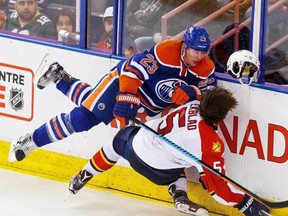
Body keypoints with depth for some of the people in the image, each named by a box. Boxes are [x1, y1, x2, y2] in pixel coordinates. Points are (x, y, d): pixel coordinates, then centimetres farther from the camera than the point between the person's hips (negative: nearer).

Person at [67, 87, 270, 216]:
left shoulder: (192, 105, -10)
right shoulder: (211, 143, -24)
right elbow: (216, 182, -22)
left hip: (137, 143, 4)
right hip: (159, 173, -4)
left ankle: (84, 176, 39)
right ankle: (179, 193, 4)